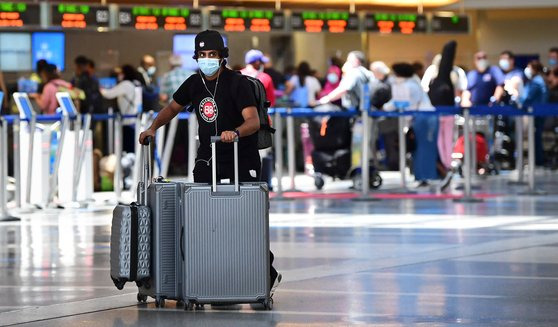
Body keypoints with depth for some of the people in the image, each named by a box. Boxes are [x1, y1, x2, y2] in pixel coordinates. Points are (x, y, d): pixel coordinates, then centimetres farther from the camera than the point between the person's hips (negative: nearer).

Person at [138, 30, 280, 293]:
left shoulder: (237, 83, -15)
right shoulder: (195, 83, 4)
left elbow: (253, 121, -27)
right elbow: (173, 107, 21)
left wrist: (235, 133, -47)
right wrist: (153, 128, 6)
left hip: (241, 162, -6)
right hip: (207, 160, 6)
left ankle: (268, 273, 10)